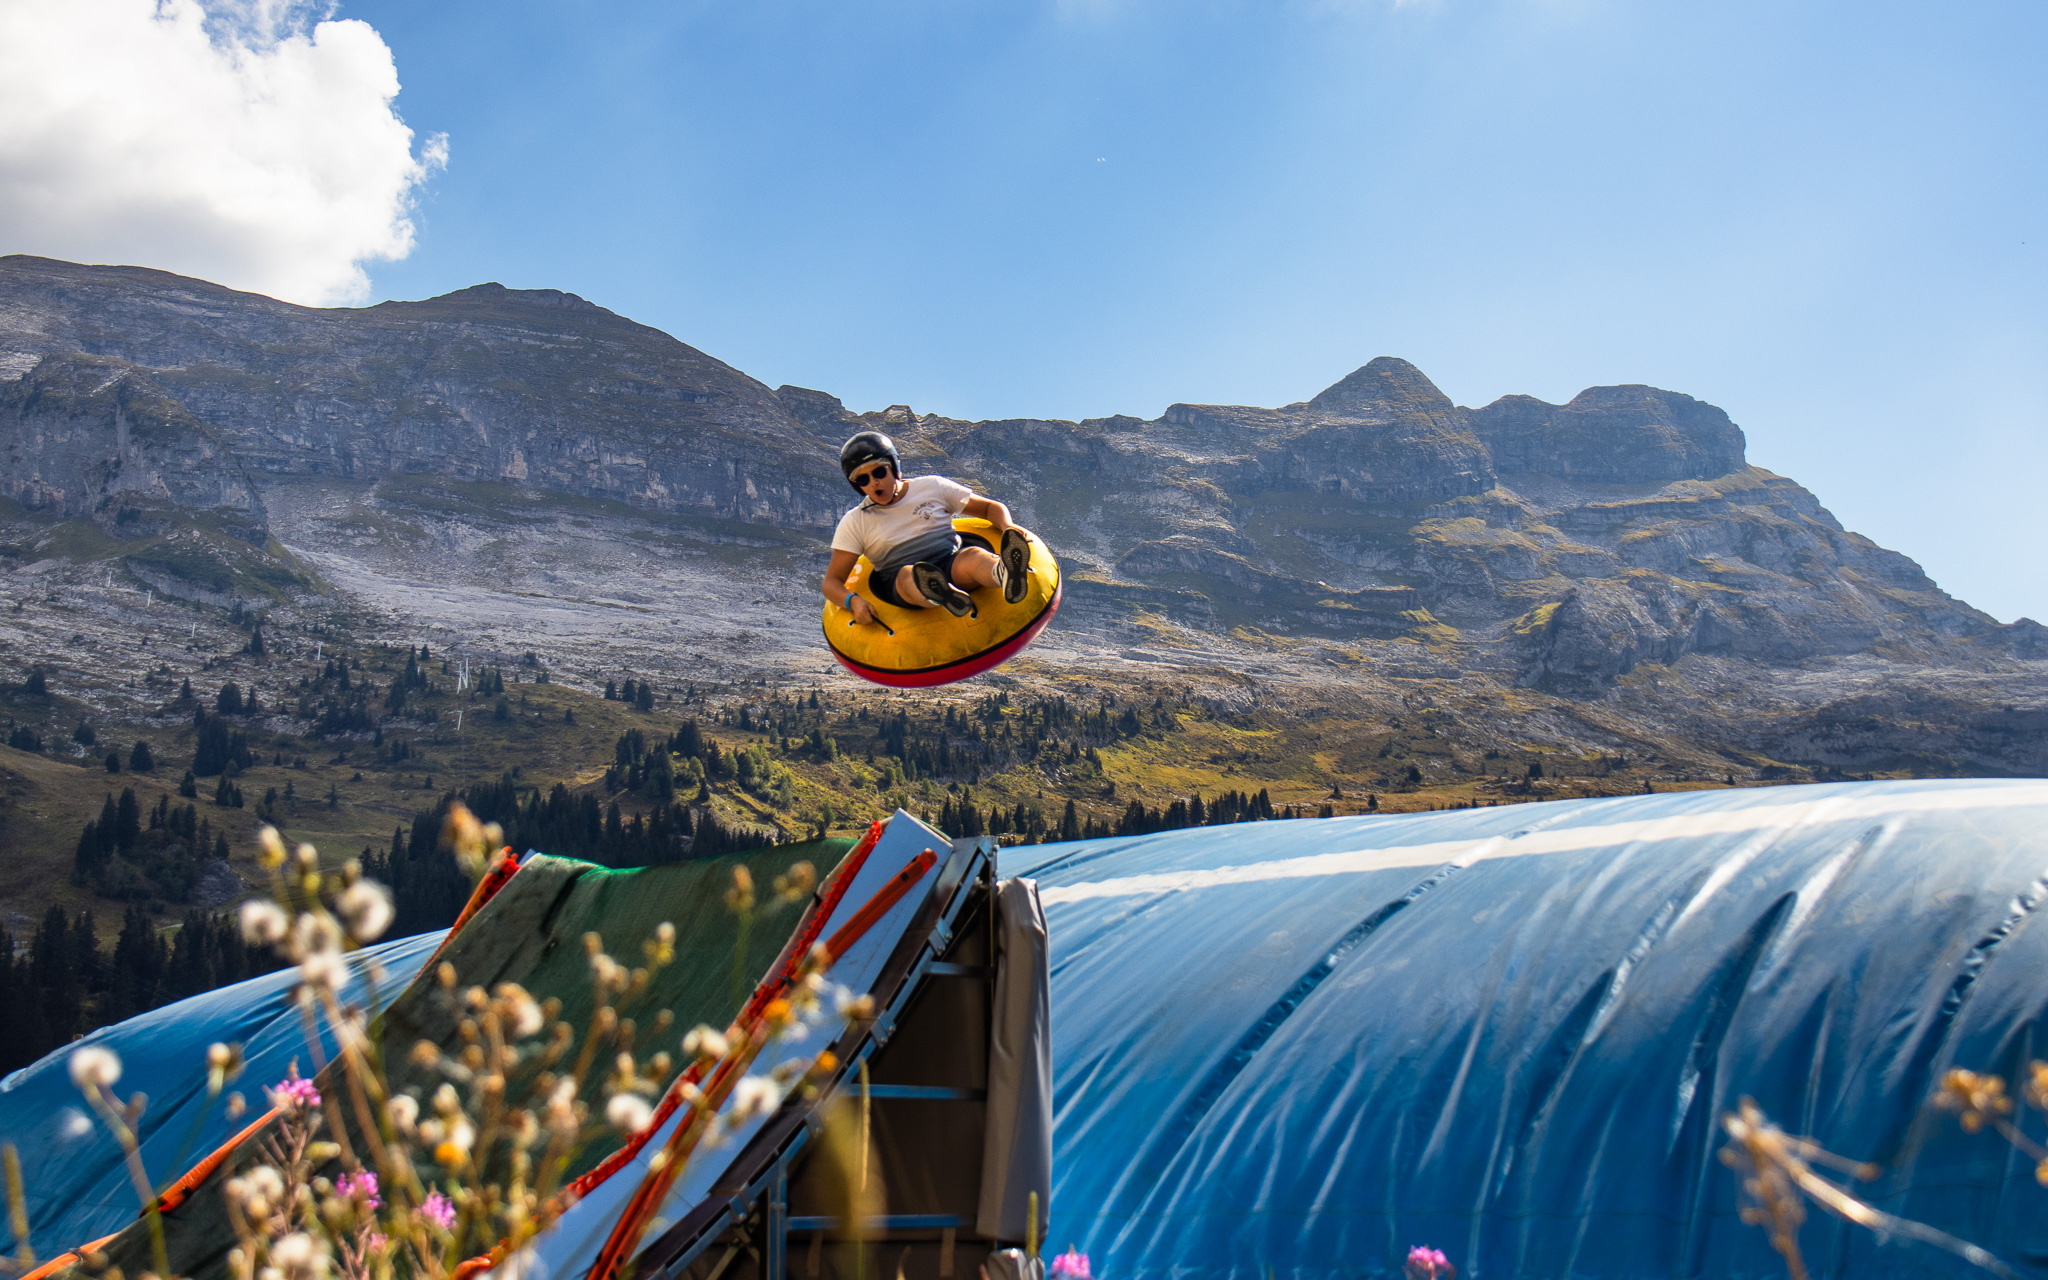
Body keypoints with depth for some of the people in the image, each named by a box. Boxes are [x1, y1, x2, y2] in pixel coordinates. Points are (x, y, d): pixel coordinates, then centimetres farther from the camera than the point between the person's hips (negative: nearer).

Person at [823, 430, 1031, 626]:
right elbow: (832, 582, 8)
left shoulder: (932, 488, 14)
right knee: (909, 575, -36)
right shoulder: (854, 523, 11)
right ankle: (945, 598, -73)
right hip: (900, 586, -1)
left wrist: (1007, 527, -5)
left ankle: (1005, 574, -69)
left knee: (972, 556, -32)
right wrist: (853, 601, -16)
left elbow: (991, 507, 19)